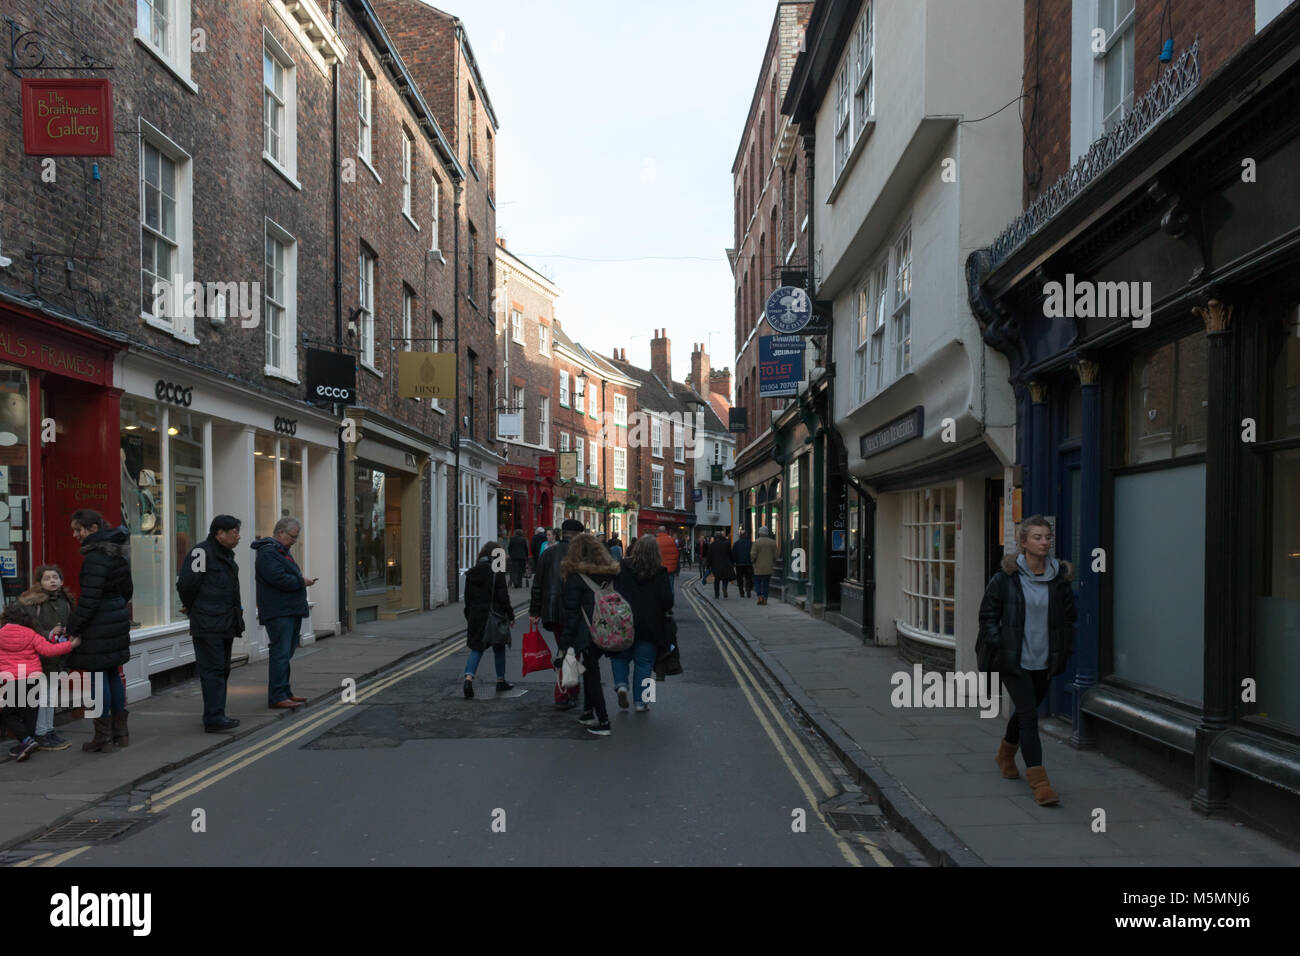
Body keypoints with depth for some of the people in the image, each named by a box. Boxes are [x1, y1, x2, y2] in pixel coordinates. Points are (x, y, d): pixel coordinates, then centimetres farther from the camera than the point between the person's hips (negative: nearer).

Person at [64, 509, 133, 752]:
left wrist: (72, 628, -14)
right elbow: (127, 589, 17)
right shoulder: (116, 553, 10)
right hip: (118, 620, 9)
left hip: (99, 625, -9)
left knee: (99, 677, -1)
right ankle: (120, 731, 23)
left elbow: (89, 600, -21)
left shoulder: (95, 557, -19)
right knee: (113, 674, 16)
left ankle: (104, 737, 5)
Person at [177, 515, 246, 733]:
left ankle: (216, 715, 22)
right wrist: (191, 607, -1)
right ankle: (214, 719, -8)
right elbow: (186, 584, -16)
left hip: (225, 625, 9)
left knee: (222, 670, 14)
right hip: (208, 626, -9)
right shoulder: (201, 552, -14)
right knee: (212, 670, -9)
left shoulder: (226, 554, 17)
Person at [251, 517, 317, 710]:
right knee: (281, 654, -11)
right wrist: (302, 582, -11)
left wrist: (301, 580, 8)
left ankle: (285, 692, 21)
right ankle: (277, 696, -9)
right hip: (278, 613, -10)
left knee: (286, 654, 14)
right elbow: (280, 579, -23)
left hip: (291, 612, 10)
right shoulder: (267, 553, -13)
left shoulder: (283, 551, 21)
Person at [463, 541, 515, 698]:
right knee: (499, 649, 12)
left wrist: (469, 617, 16)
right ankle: (500, 681, 22)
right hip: (494, 616, -4)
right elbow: (503, 597, -11)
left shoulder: (471, 573, 5)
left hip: (476, 616, 4)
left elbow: (468, 598, 9)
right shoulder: (497, 572, -11)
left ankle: (468, 678, -15)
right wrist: (510, 615, -3)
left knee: (476, 649, 7)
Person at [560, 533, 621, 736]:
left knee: (591, 673, 5)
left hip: (587, 633, -5)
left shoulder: (575, 576, -10)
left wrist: (568, 641, -7)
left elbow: (571, 611, -11)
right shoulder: (610, 573, 5)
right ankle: (588, 713, 28)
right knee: (590, 669, 21)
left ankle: (603, 722, 6)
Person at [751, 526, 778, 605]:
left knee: (757, 582, 9)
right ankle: (765, 599, 8)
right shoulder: (772, 542, 0)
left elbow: (753, 555, -11)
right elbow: (775, 555, 3)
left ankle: (760, 596, -7)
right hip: (769, 567, 3)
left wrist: (753, 560, 9)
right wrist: (773, 563, 19)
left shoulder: (756, 542, -10)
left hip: (759, 567, -3)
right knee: (766, 583, 10)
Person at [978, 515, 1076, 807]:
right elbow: (988, 613, -2)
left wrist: (1065, 651, 5)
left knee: (1027, 710, 20)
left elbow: (1068, 616, 11)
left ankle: (1006, 754, 47)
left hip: (1045, 661, 4)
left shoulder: (1059, 577, 1)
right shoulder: (1006, 576, -10)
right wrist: (996, 646, -9)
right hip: (1014, 660, -4)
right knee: (1029, 715, -11)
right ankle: (1039, 782, -6)